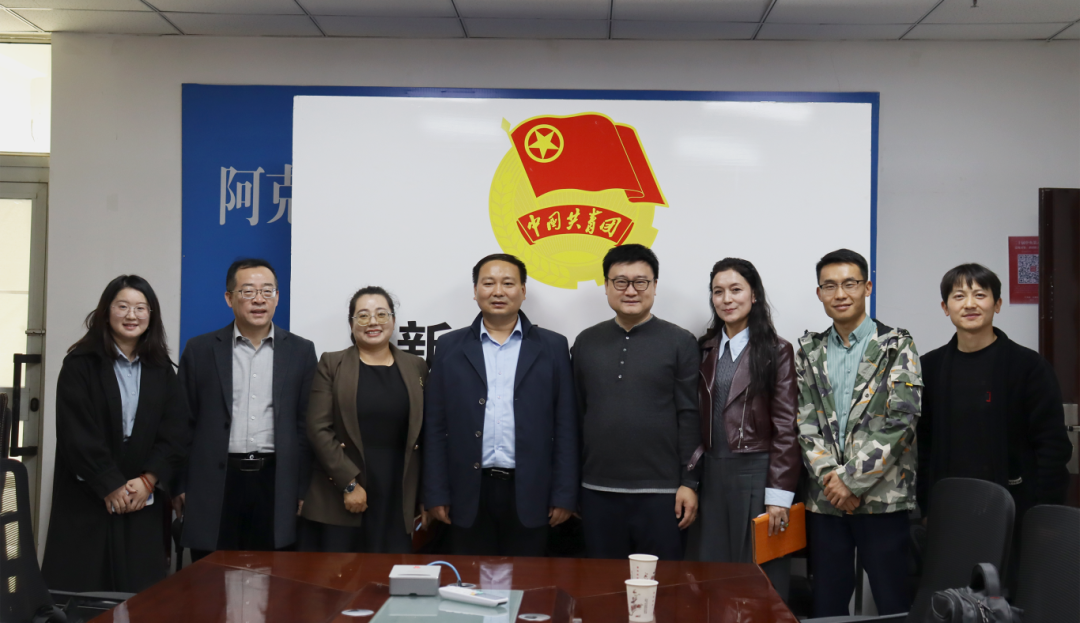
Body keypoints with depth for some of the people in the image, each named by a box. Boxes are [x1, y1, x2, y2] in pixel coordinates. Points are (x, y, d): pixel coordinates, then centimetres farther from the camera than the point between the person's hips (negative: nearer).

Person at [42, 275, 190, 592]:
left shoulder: (161, 369, 9)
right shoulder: (81, 364, -2)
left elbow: (176, 431, 3)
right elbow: (77, 433, -8)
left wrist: (147, 480, -9)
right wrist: (111, 486, -11)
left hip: (145, 500, 3)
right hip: (86, 498, -2)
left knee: (138, 590, -1)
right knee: (80, 590, -2)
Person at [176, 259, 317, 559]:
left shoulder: (301, 351, 6)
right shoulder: (200, 350, 5)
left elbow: (307, 424, 5)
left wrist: (303, 489, 2)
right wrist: (180, 486, 2)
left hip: (276, 484, 0)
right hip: (215, 483, 0)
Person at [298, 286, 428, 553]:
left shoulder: (416, 367, 10)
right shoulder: (331, 365, 4)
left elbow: (424, 433, 10)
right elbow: (319, 429, -4)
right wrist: (349, 483, -11)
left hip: (397, 501, 2)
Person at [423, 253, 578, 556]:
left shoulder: (553, 347, 5)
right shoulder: (451, 347, 7)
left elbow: (565, 426, 3)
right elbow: (436, 426, 5)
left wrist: (564, 495, -1)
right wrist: (436, 494, 0)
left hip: (529, 494, 0)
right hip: (469, 493, 1)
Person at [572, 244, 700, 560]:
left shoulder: (680, 342, 1)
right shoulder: (586, 342, 9)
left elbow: (690, 418, -2)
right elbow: (576, 414, 10)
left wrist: (689, 483, -7)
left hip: (661, 492, -3)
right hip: (598, 492, 3)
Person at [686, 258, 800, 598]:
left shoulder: (777, 351, -3)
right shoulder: (704, 349, 10)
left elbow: (786, 428, -6)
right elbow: (696, 418, 11)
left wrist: (779, 495, -11)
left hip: (755, 476, -4)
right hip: (710, 475, 4)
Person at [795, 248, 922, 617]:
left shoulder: (897, 346, -1)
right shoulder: (809, 351, 11)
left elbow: (901, 419, -10)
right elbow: (805, 421, 4)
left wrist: (853, 479, -13)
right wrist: (830, 477, -10)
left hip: (882, 496, -3)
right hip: (825, 499, 4)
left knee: (894, 604, 2)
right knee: (826, 605, 10)